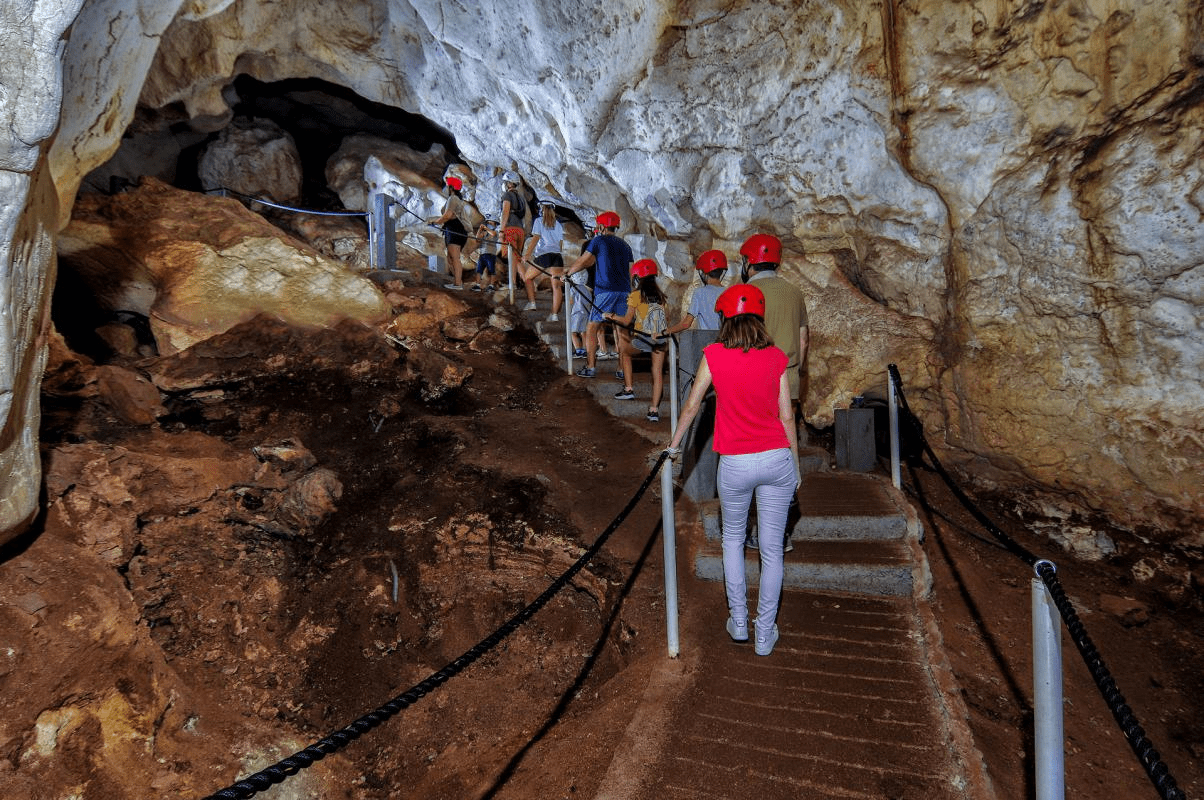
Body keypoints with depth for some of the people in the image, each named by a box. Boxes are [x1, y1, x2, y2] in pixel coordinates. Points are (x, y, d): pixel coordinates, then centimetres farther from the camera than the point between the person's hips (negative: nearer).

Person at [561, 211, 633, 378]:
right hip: (624, 291, 5)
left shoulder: (598, 241, 2)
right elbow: (631, 271, 16)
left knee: (592, 328, 4)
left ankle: (590, 367, 3)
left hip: (604, 291, -5)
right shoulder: (625, 245, 17)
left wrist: (568, 273, 20)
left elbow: (582, 261, 6)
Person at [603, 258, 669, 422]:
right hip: (661, 338, 4)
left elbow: (626, 321, 1)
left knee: (624, 350, 26)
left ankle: (628, 389, 23)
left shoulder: (636, 295, 1)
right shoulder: (660, 294, 14)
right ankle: (654, 409, 1)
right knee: (658, 372, 6)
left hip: (643, 338, -4)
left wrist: (611, 316, 17)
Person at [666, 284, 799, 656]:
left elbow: (692, 405, 3)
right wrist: (796, 466, 13)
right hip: (777, 458, 2)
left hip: (735, 464, -1)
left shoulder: (714, 355, -5)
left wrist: (674, 444, 18)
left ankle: (738, 622, 27)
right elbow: (787, 417, 3)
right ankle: (765, 633, 23)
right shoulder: (776, 358, 0)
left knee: (733, 539, 22)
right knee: (771, 548, 12)